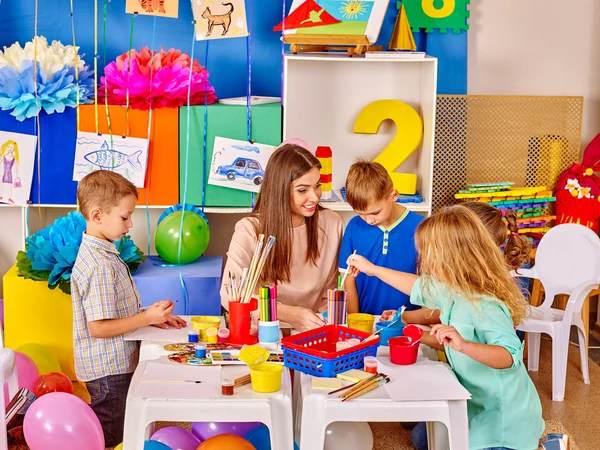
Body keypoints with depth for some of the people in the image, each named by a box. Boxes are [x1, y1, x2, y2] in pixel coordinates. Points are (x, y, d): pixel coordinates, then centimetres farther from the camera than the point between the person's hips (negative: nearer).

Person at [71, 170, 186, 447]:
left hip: (116, 364, 10)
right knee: (107, 439, 5)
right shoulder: (101, 266, -25)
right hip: (109, 370, -10)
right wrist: (147, 318, -23)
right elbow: (98, 327, -26)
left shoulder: (101, 253, 8)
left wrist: (152, 318, 5)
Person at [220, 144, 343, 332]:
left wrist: (322, 321, -14)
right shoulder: (250, 230, -10)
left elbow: (332, 291, 6)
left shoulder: (332, 223, -1)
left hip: (311, 334, 2)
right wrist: (288, 313, -28)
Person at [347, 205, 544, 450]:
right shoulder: (456, 290, -1)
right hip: (479, 404, 10)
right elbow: (420, 286, 16)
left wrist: (464, 345, -53)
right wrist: (373, 269, 23)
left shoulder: (484, 306, -29)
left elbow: (511, 355, -38)